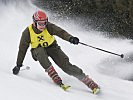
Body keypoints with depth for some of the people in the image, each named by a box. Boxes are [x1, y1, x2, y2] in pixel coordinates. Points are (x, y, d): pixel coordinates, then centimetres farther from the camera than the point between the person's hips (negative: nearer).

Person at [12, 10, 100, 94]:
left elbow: (60, 32, -34)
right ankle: (56, 79, -37)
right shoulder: (28, 32, -19)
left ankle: (91, 83, -18)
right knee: (41, 52, -37)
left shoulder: (48, 26, -20)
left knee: (66, 66, -18)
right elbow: (22, 49, -12)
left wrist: (70, 38, -54)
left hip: (51, 47, 0)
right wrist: (18, 65, -9)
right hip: (38, 50, 0)